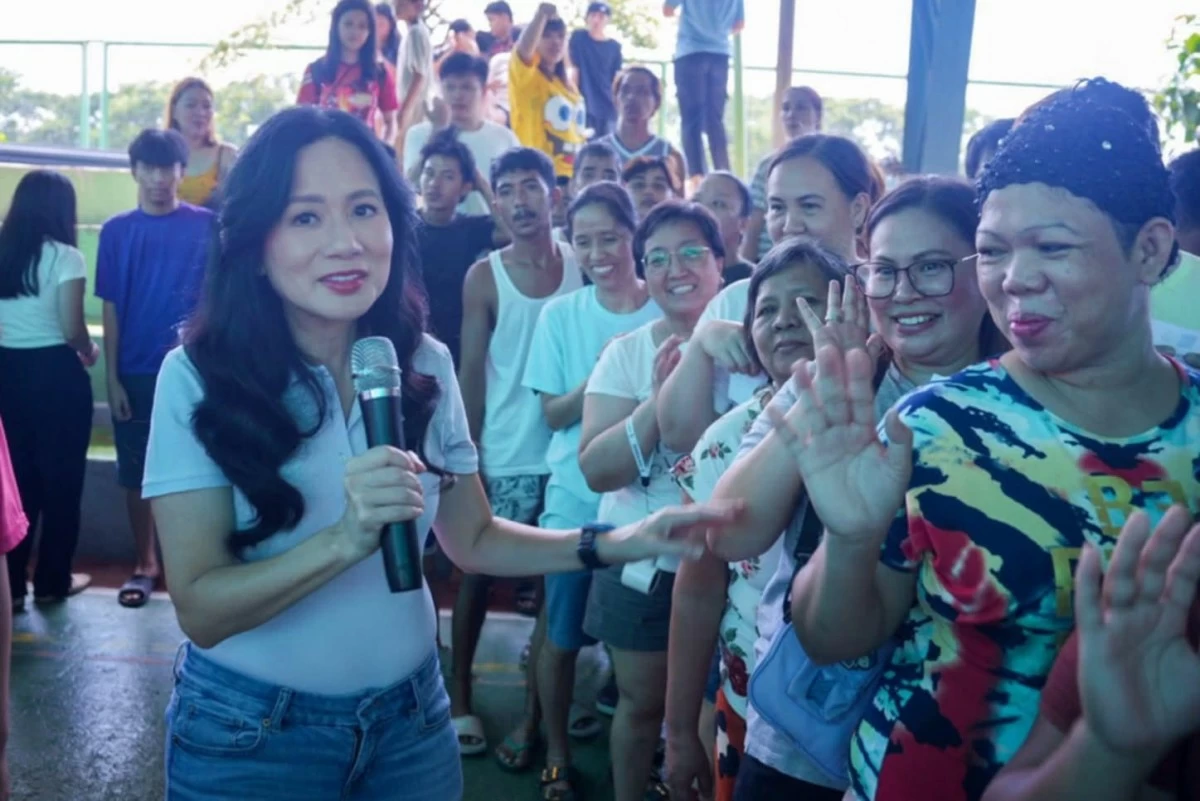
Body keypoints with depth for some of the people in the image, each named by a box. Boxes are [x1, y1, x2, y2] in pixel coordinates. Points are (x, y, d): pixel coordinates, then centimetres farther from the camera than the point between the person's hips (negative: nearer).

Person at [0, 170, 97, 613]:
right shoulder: (64, 257, -12)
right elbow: (72, 330, -16)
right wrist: (88, 352, 5)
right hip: (54, 373, -5)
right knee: (61, 478, 9)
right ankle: (52, 581, 19)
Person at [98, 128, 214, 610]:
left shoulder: (207, 225, 0)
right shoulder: (117, 231, 3)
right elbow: (111, 310, 3)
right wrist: (112, 378, -1)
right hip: (136, 371, 2)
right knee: (136, 471, 8)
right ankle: (145, 564, 21)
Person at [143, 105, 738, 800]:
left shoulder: (425, 365, -5)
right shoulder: (199, 377, -16)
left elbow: (474, 540, 4)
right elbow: (200, 609, -19)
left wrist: (620, 544, -8)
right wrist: (346, 540, -33)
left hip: (411, 715, 4)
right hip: (248, 732, -3)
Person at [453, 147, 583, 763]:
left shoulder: (583, 268, 1)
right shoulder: (484, 276, -3)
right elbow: (471, 373, -2)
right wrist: (469, 456, -5)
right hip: (502, 458, -1)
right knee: (478, 576, 9)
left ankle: (532, 716, 20)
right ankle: (460, 698, 25)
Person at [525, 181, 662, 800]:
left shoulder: (666, 312, -3)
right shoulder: (560, 315, -1)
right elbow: (553, 415, -4)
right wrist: (600, 377, -21)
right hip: (575, 498, 0)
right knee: (562, 637, 7)